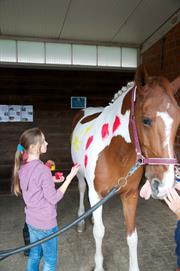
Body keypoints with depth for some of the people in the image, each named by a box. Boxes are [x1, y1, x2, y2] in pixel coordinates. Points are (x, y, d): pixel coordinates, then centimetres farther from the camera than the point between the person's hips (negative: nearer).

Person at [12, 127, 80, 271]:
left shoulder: (23, 167, -3)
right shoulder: (43, 169, -28)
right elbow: (53, 198, -21)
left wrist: (51, 180, 5)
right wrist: (70, 177, -20)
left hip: (31, 221, 7)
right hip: (46, 224, -7)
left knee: (34, 255, 26)